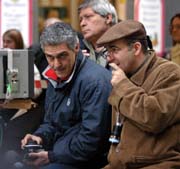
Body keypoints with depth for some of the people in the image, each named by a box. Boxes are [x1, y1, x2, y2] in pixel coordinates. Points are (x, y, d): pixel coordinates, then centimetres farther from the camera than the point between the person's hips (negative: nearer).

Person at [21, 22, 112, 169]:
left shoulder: (95, 81, -18)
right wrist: (40, 136, 1)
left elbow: (91, 139, -21)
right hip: (57, 153, 9)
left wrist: (51, 157, -16)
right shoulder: (55, 77, 12)